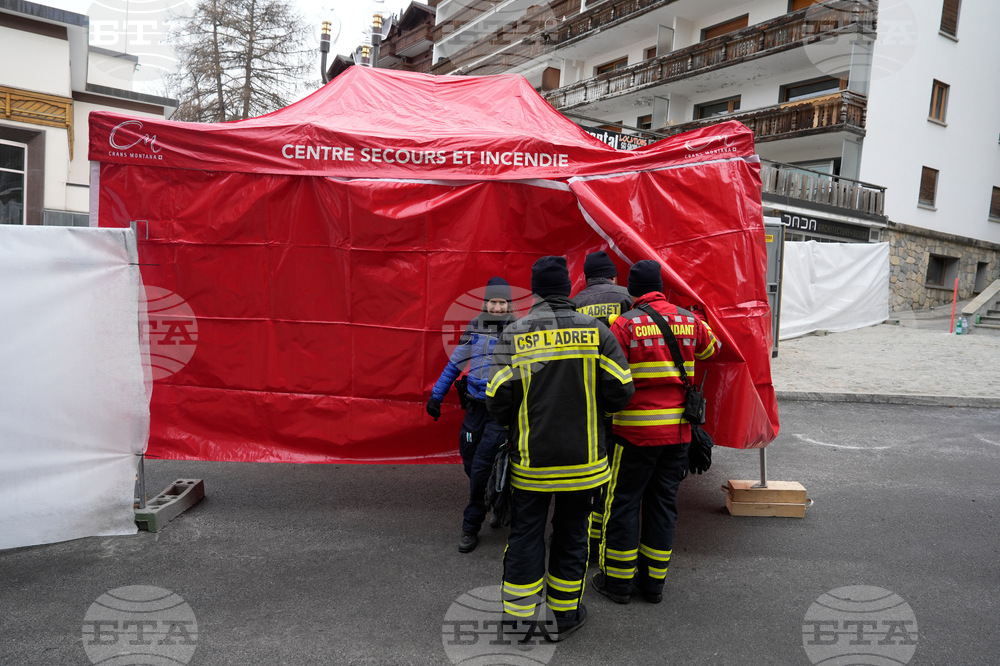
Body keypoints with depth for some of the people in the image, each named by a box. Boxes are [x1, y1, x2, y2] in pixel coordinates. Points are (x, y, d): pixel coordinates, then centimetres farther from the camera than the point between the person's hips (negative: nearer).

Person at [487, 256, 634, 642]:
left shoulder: (514, 334, -7)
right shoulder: (595, 331, -4)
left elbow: (498, 399, -9)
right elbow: (620, 390, -6)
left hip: (530, 459, 0)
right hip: (582, 459, 1)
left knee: (526, 534, 13)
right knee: (571, 534, 15)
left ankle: (519, 615, 22)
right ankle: (563, 615, 27)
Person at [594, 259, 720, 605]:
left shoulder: (626, 324, -11)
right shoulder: (688, 320, 4)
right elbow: (711, 347, 25)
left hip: (636, 430, -5)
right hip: (678, 429, 5)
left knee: (623, 500, 8)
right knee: (664, 501, 14)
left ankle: (618, 580, 17)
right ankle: (653, 580, 22)